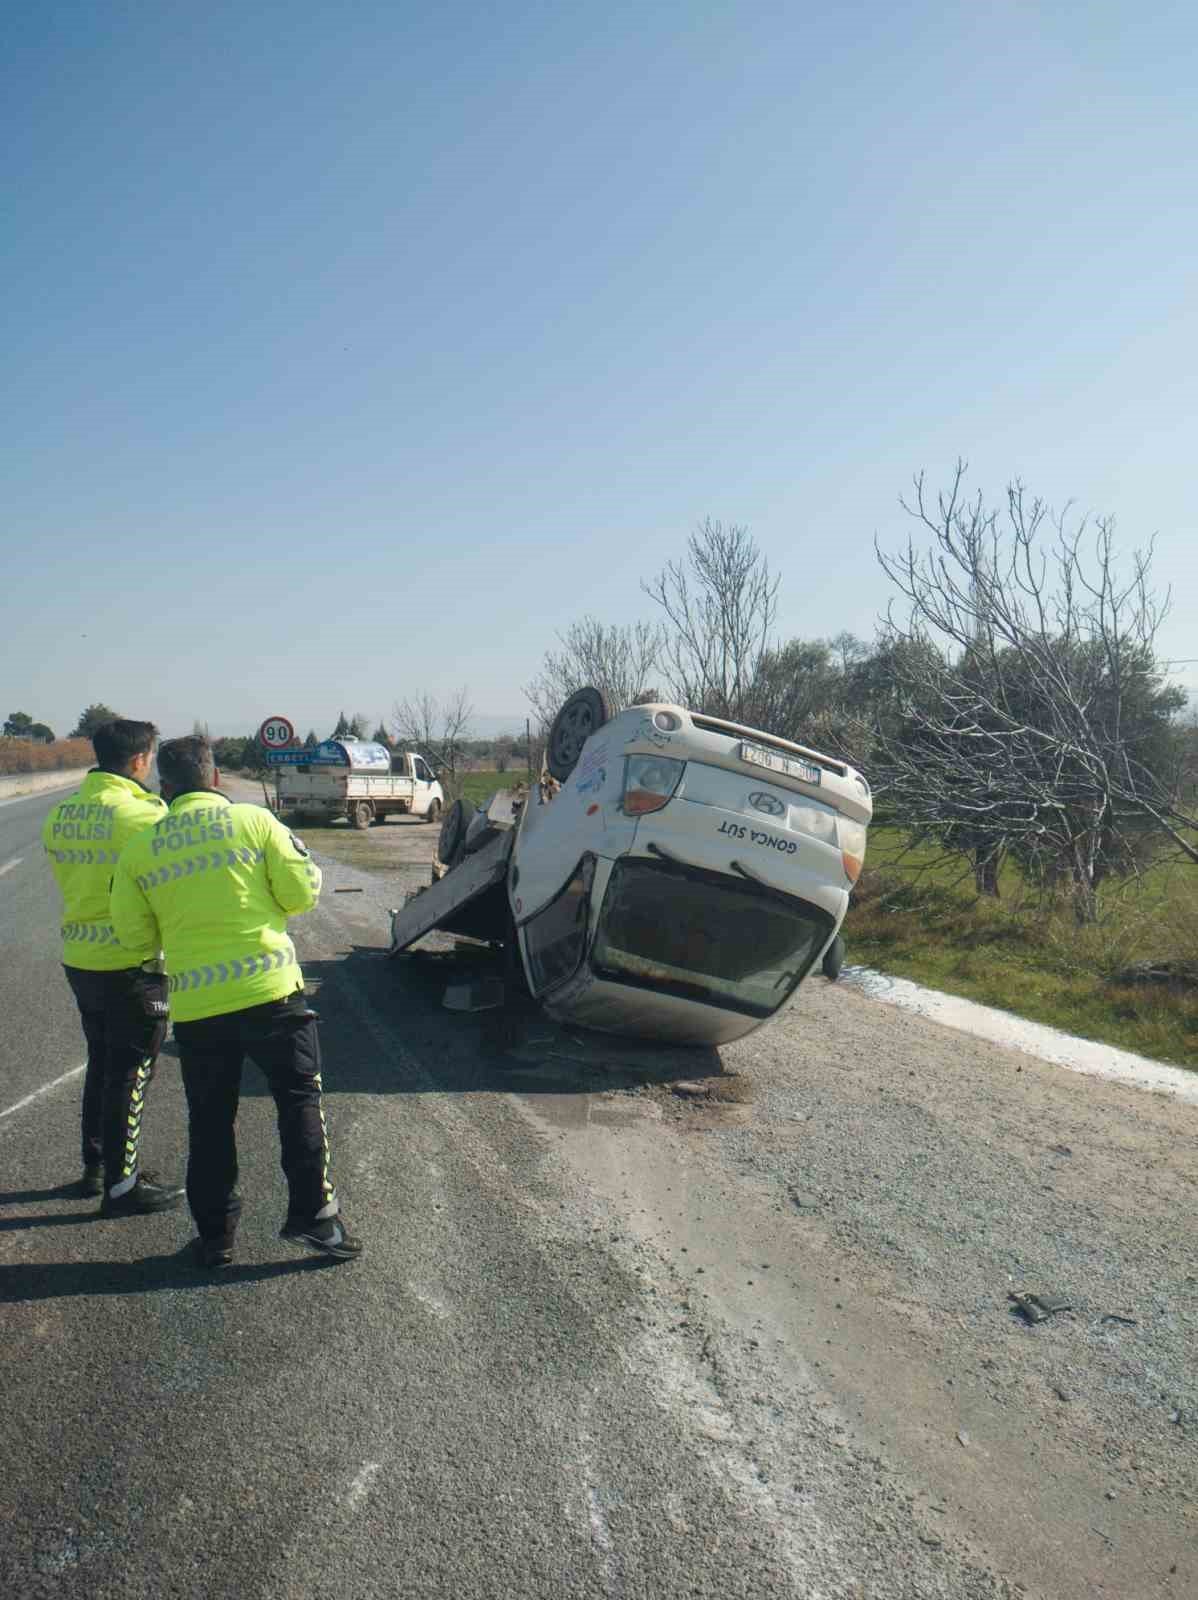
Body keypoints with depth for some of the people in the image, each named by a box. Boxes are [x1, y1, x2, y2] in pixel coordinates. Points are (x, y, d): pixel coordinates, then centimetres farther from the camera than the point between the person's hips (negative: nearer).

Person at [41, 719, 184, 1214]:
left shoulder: (60, 813, 5)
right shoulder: (141, 814, -20)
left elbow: (71, 878, 9)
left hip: (79, 960, 8)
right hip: (131, 966, -8)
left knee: (101, 1066, 22)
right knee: (129, 1076, 4)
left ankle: (95, 1166, 34)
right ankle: (122, 1186, 13)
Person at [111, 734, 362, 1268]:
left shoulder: (140, 848, 3)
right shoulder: (254, 820, -4)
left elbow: (133, 930, 7)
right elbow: (301, 892, -4)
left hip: (194, 1004, 2)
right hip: (269, 989, -2)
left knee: (209, 1120, 15)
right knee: (300, 1099, 12)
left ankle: (214, 1233, 22)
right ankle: (312, 1212, 10)